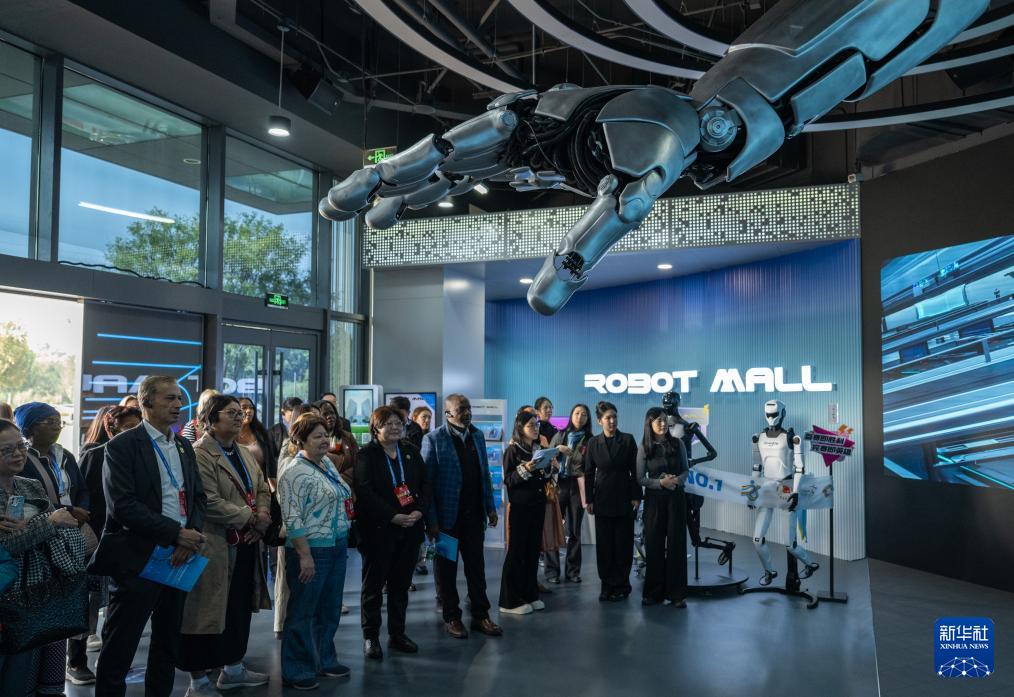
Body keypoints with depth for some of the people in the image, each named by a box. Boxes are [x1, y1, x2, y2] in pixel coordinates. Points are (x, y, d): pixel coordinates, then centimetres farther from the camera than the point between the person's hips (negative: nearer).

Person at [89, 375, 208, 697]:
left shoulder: (184, 446, 11)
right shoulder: (122, 446, -10)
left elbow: (199, 496, 10)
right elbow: (123, 505, -18)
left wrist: (191, 537, -8)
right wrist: (177, 533, -19)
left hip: (178, 558, 7)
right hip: (138, 559, -6)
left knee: (168, 644, 17)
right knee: (119, 648, 4)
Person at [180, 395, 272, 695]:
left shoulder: (244, 453, 14)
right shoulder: (200, 454, -14)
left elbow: (262, 488, 14)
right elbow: (210, 502, -22)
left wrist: (263, 514, -7)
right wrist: (250, 518, -17)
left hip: (246, 544, 9)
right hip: (215, 546, -8)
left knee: (240, 609, 17)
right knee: (207, 611, 2)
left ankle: (233, 668, 33)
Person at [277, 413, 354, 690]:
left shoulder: (327, 464, 10)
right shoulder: (294, 472, -16)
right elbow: (292, 519, -20)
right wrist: (305, 556, -22)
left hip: (337, 548, 9)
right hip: (310, 551, -8)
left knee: (330, 610, 18)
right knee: (302, 613, 5)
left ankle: (325, 660, 33)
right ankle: (297, 671, 18)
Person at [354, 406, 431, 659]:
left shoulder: (411, 452, 9)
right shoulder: (366, 455, -7)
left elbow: (425, 484, 8)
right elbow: (365, 493, -16)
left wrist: (420, 510, -10)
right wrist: (394, 517, -21)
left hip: (410, 529, 5)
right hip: (378, 531, -4)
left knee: (401, 584, 13)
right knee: (374, 584, 6)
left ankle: (397, 634, 25)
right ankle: (370, 636, 18)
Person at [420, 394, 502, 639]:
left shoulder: (477, 436, 7)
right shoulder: (434, 439, -9)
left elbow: (484, 474, 12)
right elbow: (426, 481, -10)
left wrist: (490, 507, 6)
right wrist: (431, 520, -14)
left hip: (474, 514, 4)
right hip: (447, 516, -4)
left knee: (476, 565, 10)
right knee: (447, 568, 9)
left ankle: (480, 615, 21)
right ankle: (451, 617, 22)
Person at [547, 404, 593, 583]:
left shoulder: (590, 441, 4)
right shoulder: (559, 436, 8)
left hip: (577, 487, 0)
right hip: (558, 485, 0)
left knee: (575, 530, 6)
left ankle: (573, 570, 15)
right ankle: (552, 570, 6)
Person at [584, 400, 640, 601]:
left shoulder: (628, 440, 0)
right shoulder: (593, 443, 4)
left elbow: (635, 470, 0)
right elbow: (589, 473, 5)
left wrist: (636, 497, -5)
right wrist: (589, 500, 1)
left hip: (624, 499, -1)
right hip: (602, 500, 1)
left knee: (623, 544, 2)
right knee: (604, 544, 4)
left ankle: (621, 585, 12)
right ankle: (607, 585, 14)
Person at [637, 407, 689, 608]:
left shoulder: (677, 443, 0)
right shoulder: (644, 447, -3)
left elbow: (686, 470, 6)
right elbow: (640, 478, -2)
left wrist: (677, 480, -14)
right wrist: (661, 482, -17)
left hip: (676, 498, 1)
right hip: (654, 499, 0)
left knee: (676, 544, 2)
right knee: (654, 544, 3)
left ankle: (676, 593, 9)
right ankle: (653, 592, 13)